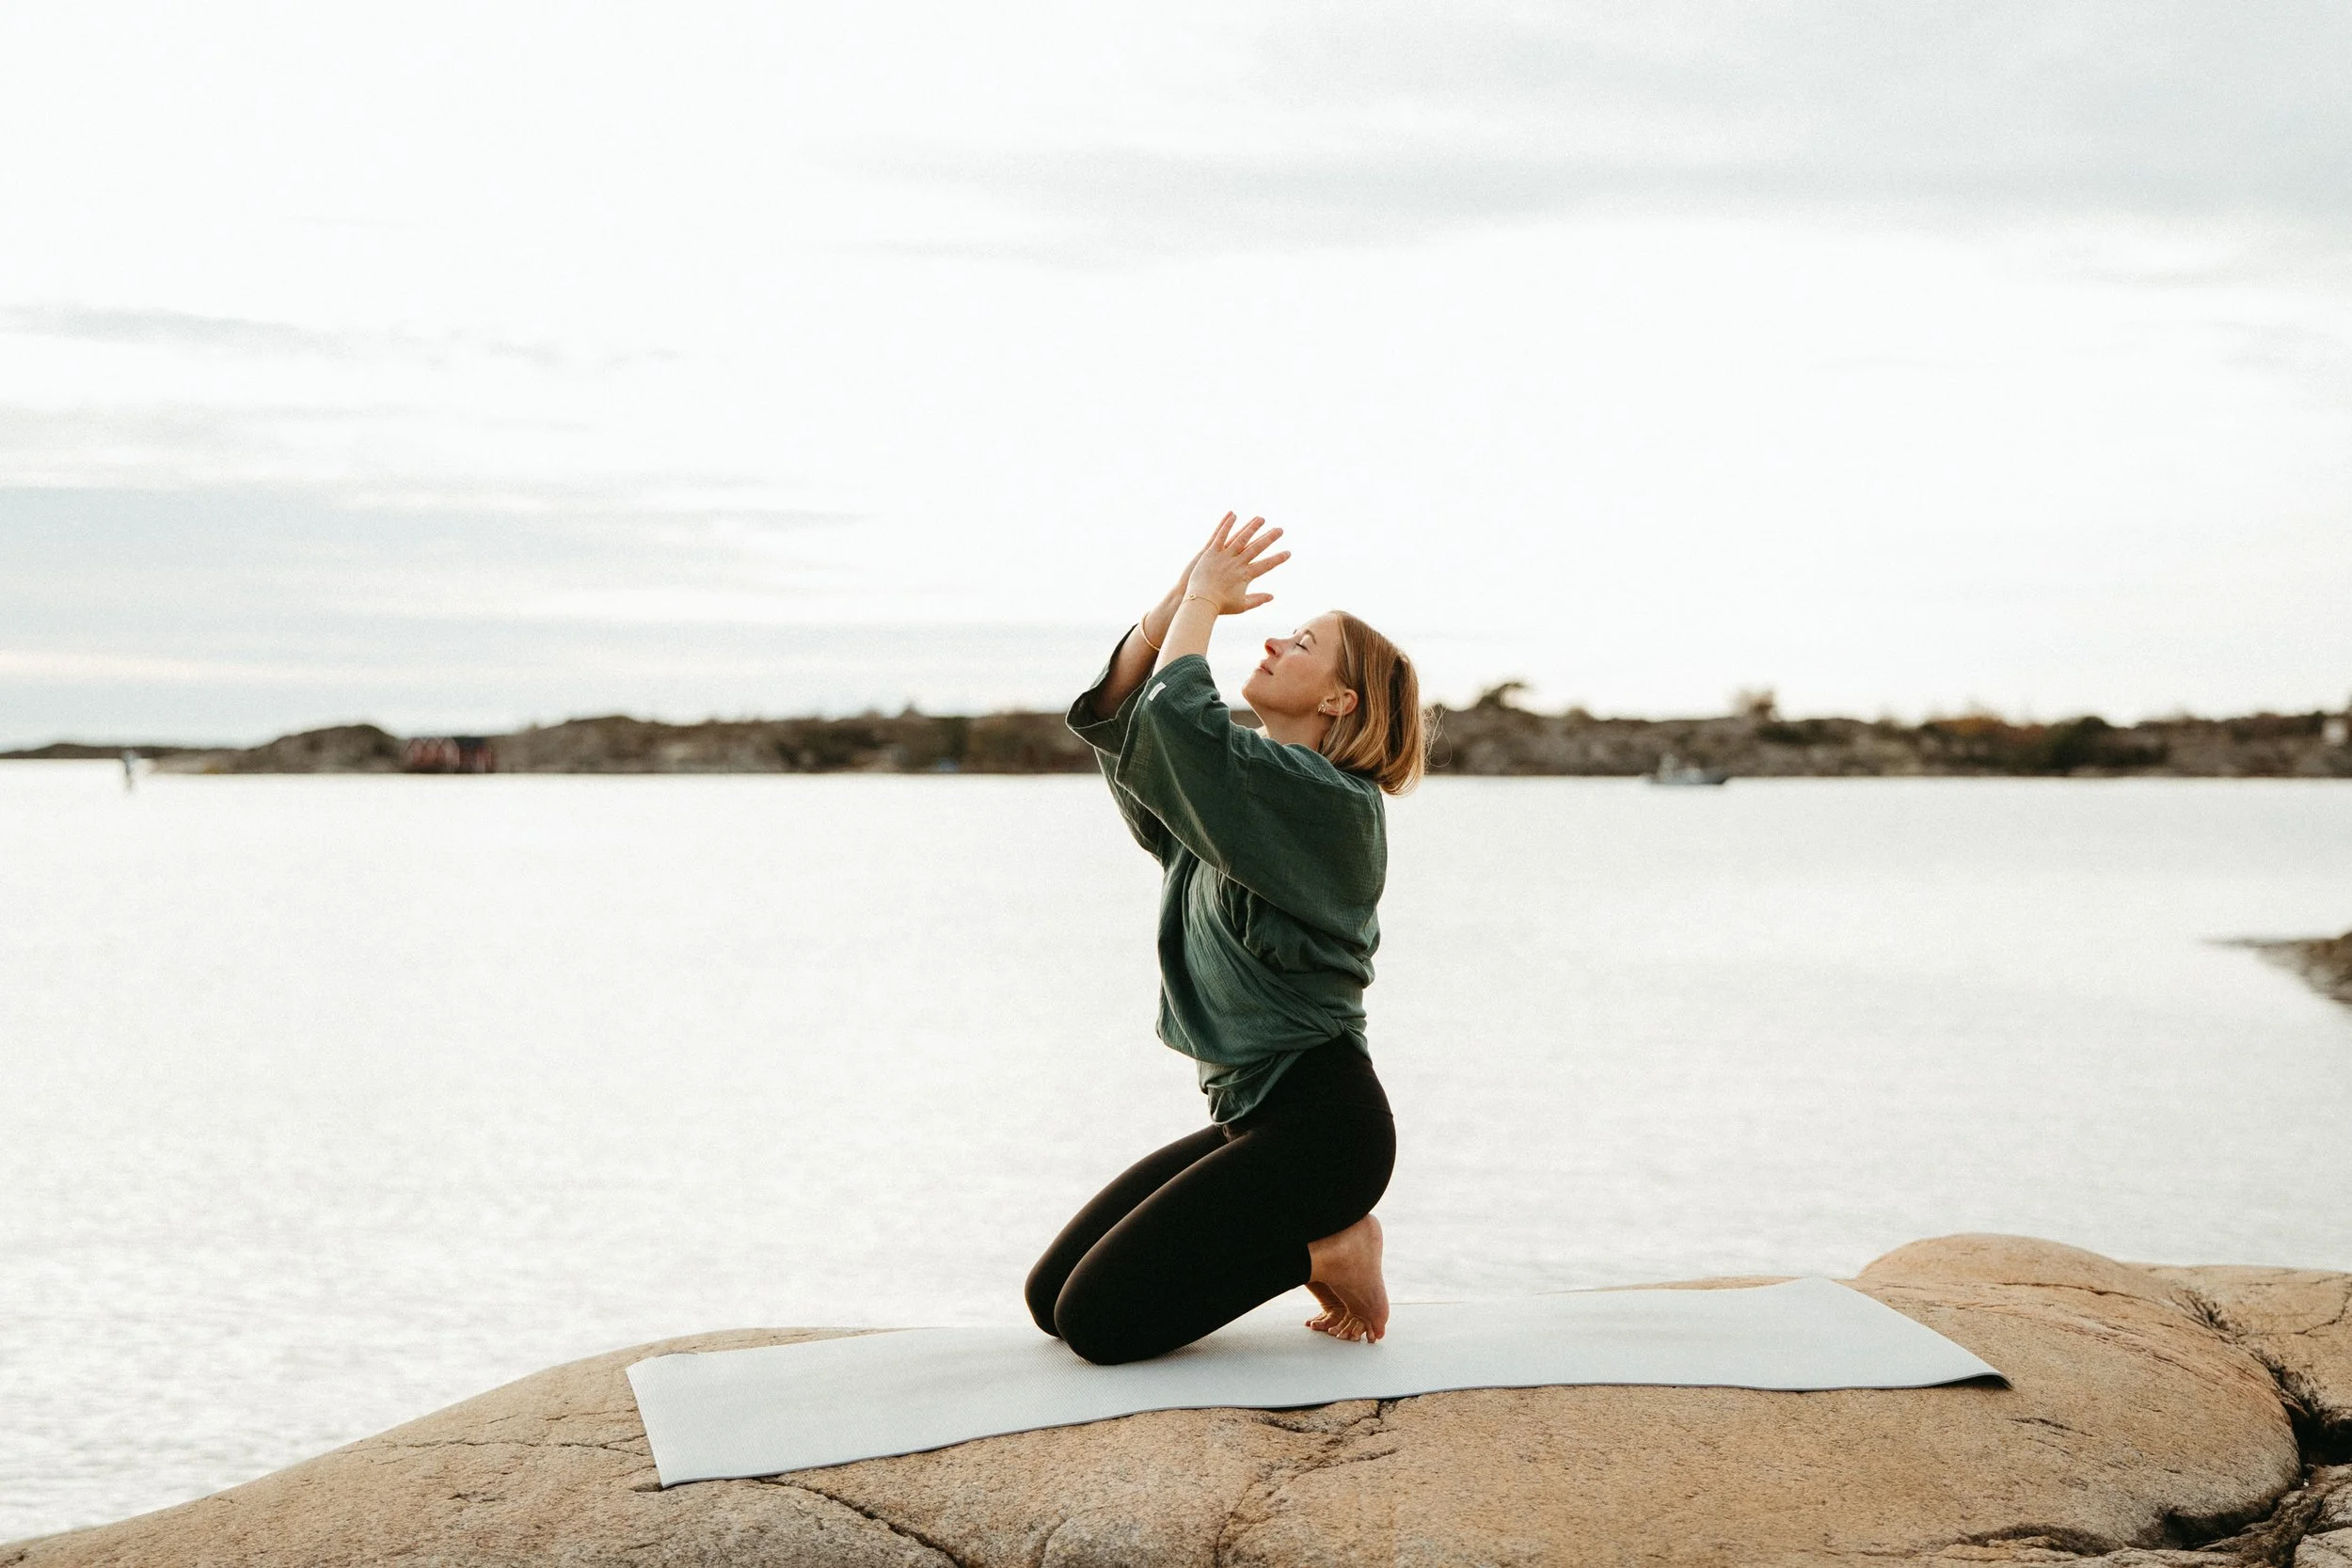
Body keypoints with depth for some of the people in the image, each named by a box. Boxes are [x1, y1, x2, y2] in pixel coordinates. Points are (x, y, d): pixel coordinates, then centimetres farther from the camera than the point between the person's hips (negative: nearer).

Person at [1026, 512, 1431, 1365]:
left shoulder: (1330, 803, -14)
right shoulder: (1237, 794, 14)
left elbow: (1178, 721, -27)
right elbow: (1116, 716, 8)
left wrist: (1204, 601, -12)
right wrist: (1183, 595, -1)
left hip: (1319, 1120, -9)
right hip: (1249, 1116, 9)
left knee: (1098, 1319, -15)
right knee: (1049, 1296, 6)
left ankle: (1327, 1250, 1)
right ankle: (1309, 1234, 12)